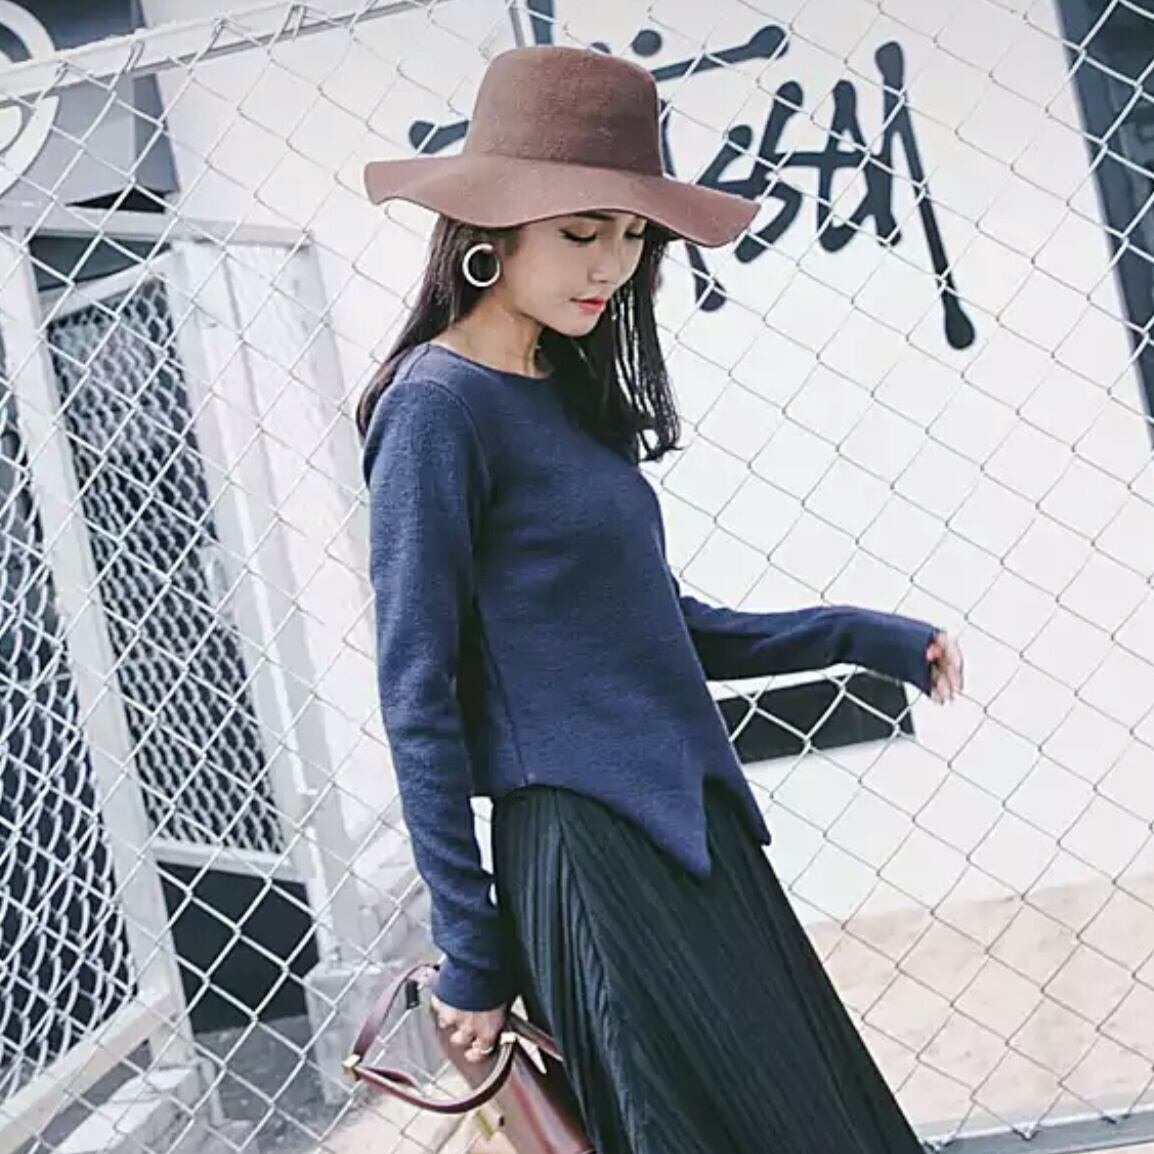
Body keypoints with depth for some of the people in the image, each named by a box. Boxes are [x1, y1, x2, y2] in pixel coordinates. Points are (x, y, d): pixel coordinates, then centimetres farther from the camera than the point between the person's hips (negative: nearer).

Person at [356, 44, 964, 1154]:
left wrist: (855, 635, 12)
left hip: (696, 830, 8)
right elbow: (418, 701, -12)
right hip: (590, 859, -8)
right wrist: (470, 951, -10)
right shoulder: (437, 406, -11)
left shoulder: (570, 392, 13)